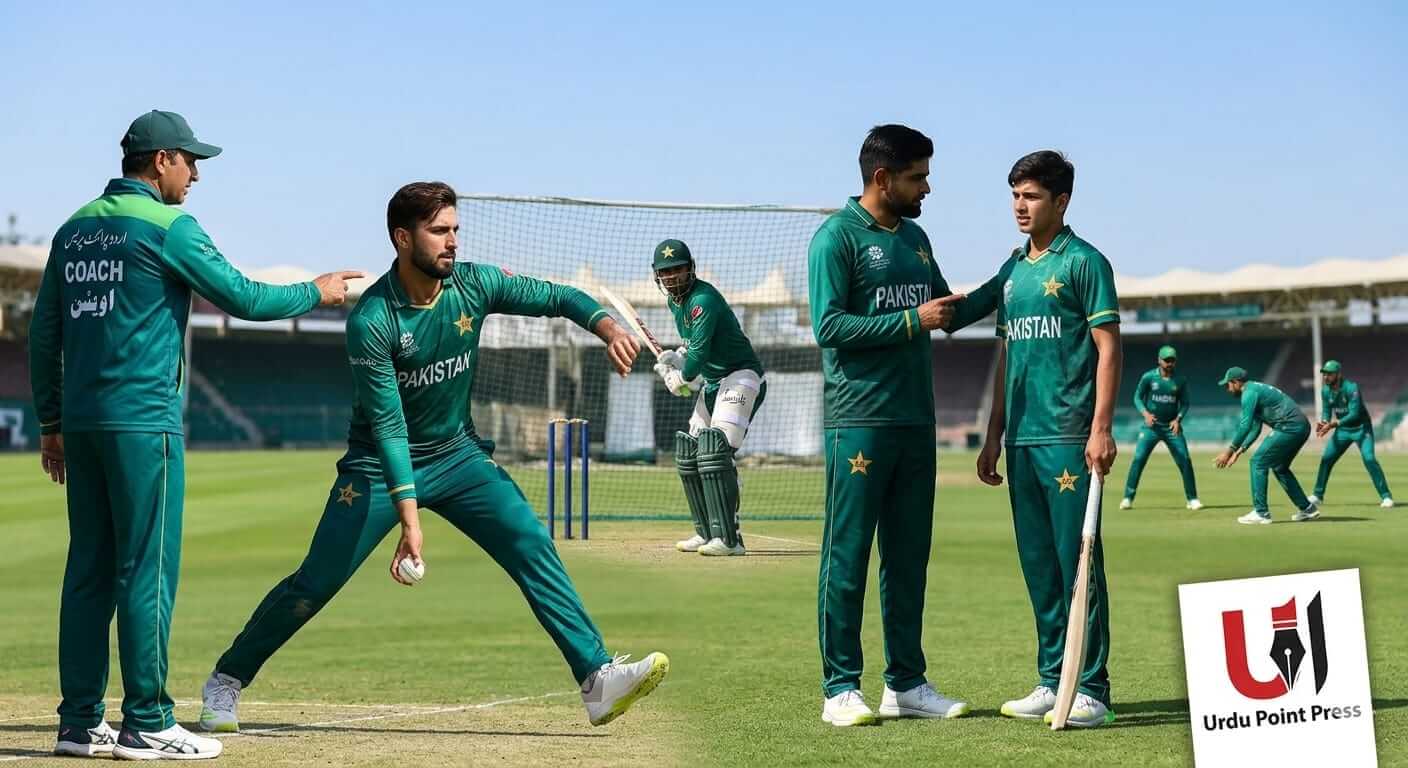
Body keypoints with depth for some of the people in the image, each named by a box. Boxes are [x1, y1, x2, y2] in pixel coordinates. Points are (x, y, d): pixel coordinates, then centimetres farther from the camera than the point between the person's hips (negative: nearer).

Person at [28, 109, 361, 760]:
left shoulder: (74, 229, 15)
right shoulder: (165, 225, -7)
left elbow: (43, 333, 16)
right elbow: (243, 298, -7)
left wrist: (50, 422, 21)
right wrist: (317, 293, 8)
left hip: (81, 421, 8)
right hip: (143, 420, -8)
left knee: (89, 570, 9)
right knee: (147, 569, -4)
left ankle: (80, 722, 10)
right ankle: (147, 724, -3)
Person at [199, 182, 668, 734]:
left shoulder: (474, 285, -9)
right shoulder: (372, 320, -22)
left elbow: (556, 298, -5)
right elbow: (387, 425, -25)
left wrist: (608, 327, -27)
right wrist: (408, 517, -32)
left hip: (458, 455, 4)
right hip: (381, 465, -4)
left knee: (533, 548, -12)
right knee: (316, 581, -5)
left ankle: (598, 679, -15)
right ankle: (225, 683, 14)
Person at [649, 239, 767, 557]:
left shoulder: (703, 299, -20)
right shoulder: (674, 301, 11)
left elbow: (699, 351, -24)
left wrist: (681, 380, -9)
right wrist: (677, 357, 9)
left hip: (740, 377, -11)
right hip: (712, 383, 11)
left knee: (715, 450, -24)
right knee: (688, 453, 12)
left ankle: (729, 539, -27)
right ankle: (707, 533, 22)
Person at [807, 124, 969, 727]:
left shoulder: (915, 237, 17)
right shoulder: (837, 237, -6)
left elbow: (947, 309, 25)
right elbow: (828, 326, -15)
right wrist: (912, 320, -16)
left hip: (915, 421, 7)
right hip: (858, 421, -7)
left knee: (909, 558, 10)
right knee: (847, 557, -3)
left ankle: (906, 683, 17)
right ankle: (841, 688, 2)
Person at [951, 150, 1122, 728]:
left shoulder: (1084, 262, -3)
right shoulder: (1012, 270, 17)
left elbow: (1108, 348, -7)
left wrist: (1101, 429, -16)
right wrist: (994, 436, 18)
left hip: (1069, 439, -7)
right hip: (1022, 439, 7)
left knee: (1078, 564, -6)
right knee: (1038, 567, 10)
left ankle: (1091, 690, -3)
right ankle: (1052, 680, 17)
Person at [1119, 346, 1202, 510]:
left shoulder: (1180, 381, 1)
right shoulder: (1148, 377, -4)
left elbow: (1184, 403, 6)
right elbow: (1137, 397, 1)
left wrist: (1178, 419, -12)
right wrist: (1145, 413, -16)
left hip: (1172, 427, 1)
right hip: (1151, 426, -1)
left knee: (1185, 460, -6)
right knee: (1138, 459, -11)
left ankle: (1192, 499, 6)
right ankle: (1128, 498, -6)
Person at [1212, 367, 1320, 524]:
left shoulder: (1249, 392, -7)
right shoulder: (1257, 390, 24)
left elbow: (1245, 426, -15)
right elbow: (1255, 428, 26)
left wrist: (1230, 451, -13)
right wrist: (1239, 451, 20)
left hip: (1289, 427, -10)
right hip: (1302, 427, 10)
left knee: (1258, 462, -4)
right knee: (1279, 467, 22)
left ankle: (1261, 513, -4)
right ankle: (1307, 508, 23)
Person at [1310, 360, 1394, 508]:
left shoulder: (1351, 388, -26)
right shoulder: (1325, 391, -5)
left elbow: (1354, 414, -32)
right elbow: (1326, 411, 0)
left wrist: (1333, 424, -41)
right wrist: (1323, 422, -24)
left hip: (1361, 428, -6)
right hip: (1342, 430, 6)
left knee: (1369, 458, -21)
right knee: (1326, 458, 3)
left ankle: (1386, 497, -16)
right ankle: (1318, 495, 18)